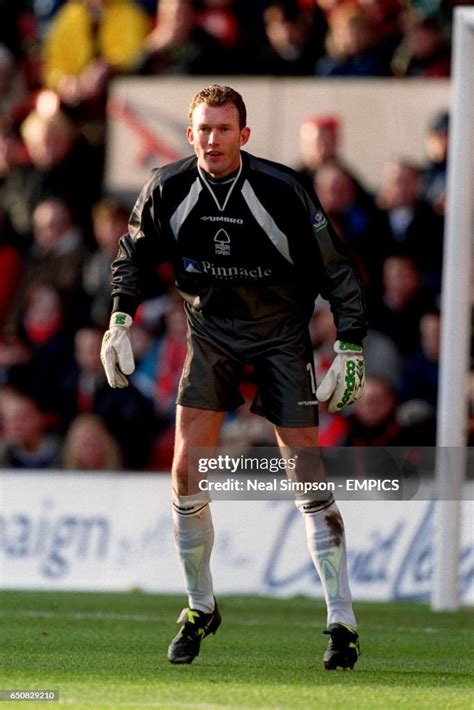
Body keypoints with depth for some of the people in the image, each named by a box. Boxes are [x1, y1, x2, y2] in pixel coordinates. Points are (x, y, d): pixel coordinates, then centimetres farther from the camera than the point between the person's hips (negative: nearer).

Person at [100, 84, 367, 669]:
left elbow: (335, 267, -12)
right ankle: (200, 609, 12)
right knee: (186, 472, -6)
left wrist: (350, 347, -14)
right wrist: (120, 319, 1)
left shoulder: (281, 191, -21)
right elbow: (135, 252, 9)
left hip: (281, 331, -3)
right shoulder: (168, 188, -11)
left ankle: (342, 622, -3)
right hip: (209, 330, 3)